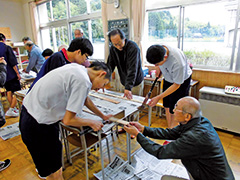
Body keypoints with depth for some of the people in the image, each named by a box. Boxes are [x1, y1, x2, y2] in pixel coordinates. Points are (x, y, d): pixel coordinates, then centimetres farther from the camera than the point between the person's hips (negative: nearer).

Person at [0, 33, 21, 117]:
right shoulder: (7, 48, -12)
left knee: (9, 91, 15)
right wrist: (17, 73, -15)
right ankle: (11, 110, -4)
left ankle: (13, 108, 24)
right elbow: (12, 62, -17)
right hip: (11, 74, -7)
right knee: (16, 92, -1)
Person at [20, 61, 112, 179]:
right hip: (38, 124, -10)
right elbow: (68, 120, -20)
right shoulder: (83, 82, -24)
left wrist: (103, 116, 23)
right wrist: (91, 123, -4)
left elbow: (85, 99, 16)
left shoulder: (78, 68, 4)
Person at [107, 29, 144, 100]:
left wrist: (128, 87, -40)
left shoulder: (133, 48, -25)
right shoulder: (113, 48, -5)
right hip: (124, 82, 5)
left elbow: (132, 69, -32)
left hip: (135, 82, -5)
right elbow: (110, 65, -3)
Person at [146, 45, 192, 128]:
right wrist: (158, 67, -9)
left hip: (181, 81, -6)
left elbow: (176, 85, -28)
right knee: (166, 107, 12)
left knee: (174, 111, -6)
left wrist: (159, 97, -31)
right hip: (168, 79, 6)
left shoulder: (178, 63, -41)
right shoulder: (158, 50, -23)